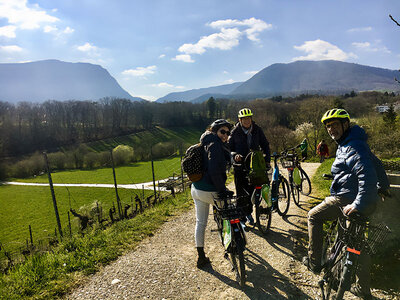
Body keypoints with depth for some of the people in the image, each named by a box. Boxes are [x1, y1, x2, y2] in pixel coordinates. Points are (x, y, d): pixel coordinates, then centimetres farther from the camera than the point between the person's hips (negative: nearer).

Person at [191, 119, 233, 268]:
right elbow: (214, 171, -27)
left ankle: (201, 256, 27)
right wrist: (223, 190, -22)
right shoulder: (215, 145, -16)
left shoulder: (206, 143, 14)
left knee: (200, 223, 15)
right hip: (209, 191, -9)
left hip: (196, 189, 9)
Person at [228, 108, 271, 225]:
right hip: (239, 166, -2)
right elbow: (229, 148, -2)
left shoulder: (257, 130, 2)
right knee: (241, 193, 0)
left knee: (252, 191, 9)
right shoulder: (235, 132, -4)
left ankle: (248, 213, 28)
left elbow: (265, 145, 9)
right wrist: (234, 155, -23)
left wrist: (267, 160, 1)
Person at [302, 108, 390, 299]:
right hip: (367, 203, 10)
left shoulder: (353, 147, -18)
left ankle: (314, 262, 13)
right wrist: (383, 186, 37)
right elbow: (376, 163, 26)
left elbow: (367, 175, -30)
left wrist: (358, 204, -31)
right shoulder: (346, 144, 14)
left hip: (346, 199, -10)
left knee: (314, 216, 8)